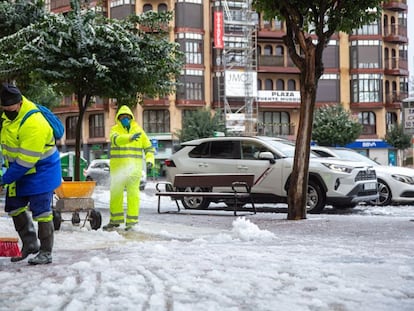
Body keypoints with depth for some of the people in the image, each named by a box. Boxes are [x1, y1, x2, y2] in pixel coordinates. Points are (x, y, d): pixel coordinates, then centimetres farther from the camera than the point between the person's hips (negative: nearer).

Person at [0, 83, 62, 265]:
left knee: (41, 212, -5)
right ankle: (30, 244, 23)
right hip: (20, 172, 9)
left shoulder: (34, 125, -31)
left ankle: (45, 253, 4)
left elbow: (26, 161, -29)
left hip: (40, 172, -9)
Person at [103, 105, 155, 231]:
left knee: (132, 193, -4)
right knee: (116, 193, 8)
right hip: (117, 167, 1)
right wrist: (130, 138, -39)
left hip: (133, 167, -1)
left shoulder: (138, 131, 7)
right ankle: (115, 219, 21)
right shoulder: (115, 130, 3)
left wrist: (149, 159, -8)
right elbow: (116, 139, -21)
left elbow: (148, 147, 11)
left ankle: (131, 222, -2)